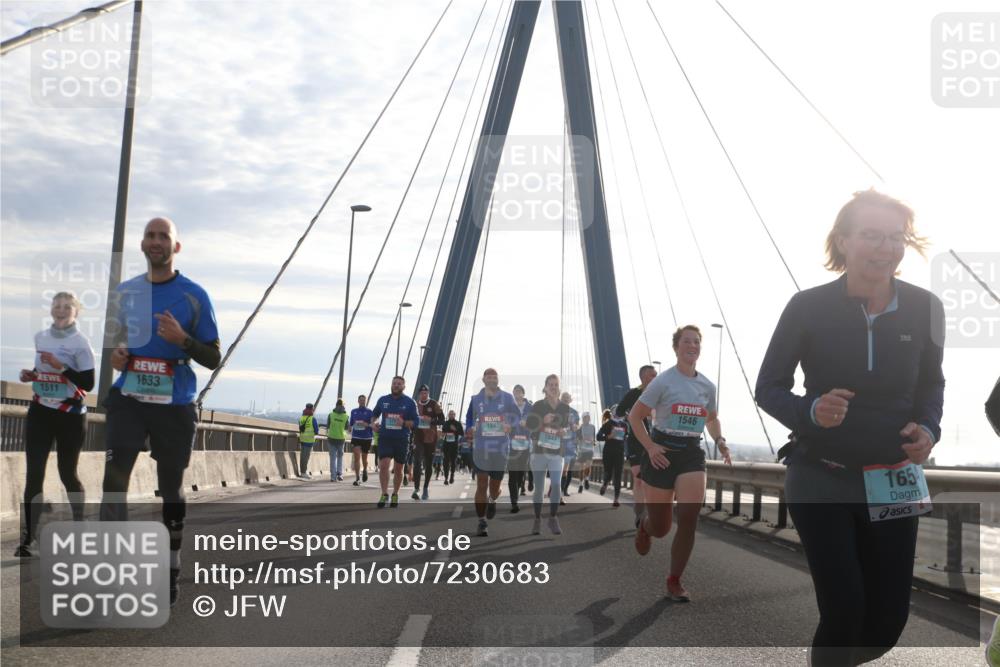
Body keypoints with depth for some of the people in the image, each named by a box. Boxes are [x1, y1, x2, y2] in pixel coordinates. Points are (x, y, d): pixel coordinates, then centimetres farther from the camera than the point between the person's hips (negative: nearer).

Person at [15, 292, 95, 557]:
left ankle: (80, 526, 27)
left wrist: (61, 366, -23)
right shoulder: (40, 338, 9)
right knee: (33, 474, -5)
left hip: (70, 416, -4)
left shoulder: (80, 343, -9)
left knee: (67, 474, 6)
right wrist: (30, 376, 4)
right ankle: (27, 537, -4)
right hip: (39, 413, 4)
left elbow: (88, 384, -15)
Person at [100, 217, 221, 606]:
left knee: (171, 491, 9)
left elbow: (213, 358, -2)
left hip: (175, 406, -2)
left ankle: (170, 574, 24)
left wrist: (183, 339, -21)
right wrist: (116, 355, 0)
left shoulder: (194, 296, -3)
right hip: (128, 400, 2)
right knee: (114, 480, -13)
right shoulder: (125, 292, 9)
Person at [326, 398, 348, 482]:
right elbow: (346, 427, 6)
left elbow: (327, 426, 1)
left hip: (332, 437, -1)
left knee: (333, 457, 4)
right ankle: (340, 474, 7)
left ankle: (333, 476, -2)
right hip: (341, 438, 1)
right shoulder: (345, 416, -6)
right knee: (340, 456, 16)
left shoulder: (331, 414, -7)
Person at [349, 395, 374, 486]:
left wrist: (366, 424, -22)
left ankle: (365, 470, 42)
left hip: (366, 438, -1)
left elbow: (372, 425, -5)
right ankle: (357, 478, -9)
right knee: (357, 457, -10)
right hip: (355, 437, 1)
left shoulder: (369, 412, 0)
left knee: (364, 458, 11)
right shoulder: (353, 411, 9)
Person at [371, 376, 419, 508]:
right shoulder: (383, 400, 6)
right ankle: (384, 494, -8)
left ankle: (395, 494, 24)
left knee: (398, 469, 9)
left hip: (401, 439, 0)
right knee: (383, 465, -15)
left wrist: (404, 423, -20)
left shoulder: (409, 402, 0)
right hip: (385, 437, 0)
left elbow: (415, 421, -2)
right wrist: (374, 424, 0)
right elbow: (374, 414, 21)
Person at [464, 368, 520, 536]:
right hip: (481, 448, 0)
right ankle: (482, 523, 1)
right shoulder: (476, 399, 4)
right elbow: (470, 417, 18)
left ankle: (492, 501, 48)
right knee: (481, 485, -6)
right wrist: (469, 430, -1)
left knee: (495, 487, 11)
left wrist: (510, 425, -12)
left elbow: (516, 415, 9)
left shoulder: (507, 398, 1)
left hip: (501, 448, 0)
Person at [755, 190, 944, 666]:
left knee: (889, 618, 10)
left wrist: (928, 428, -9)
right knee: (844, 611, -9)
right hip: (821, 481, -3)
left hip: (893, 483, 3)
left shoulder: (924, 309, -6)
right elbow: (768, 387, -5)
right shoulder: (808, 307, -13)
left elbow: (931, 383, 11)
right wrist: (810, 411, -25)